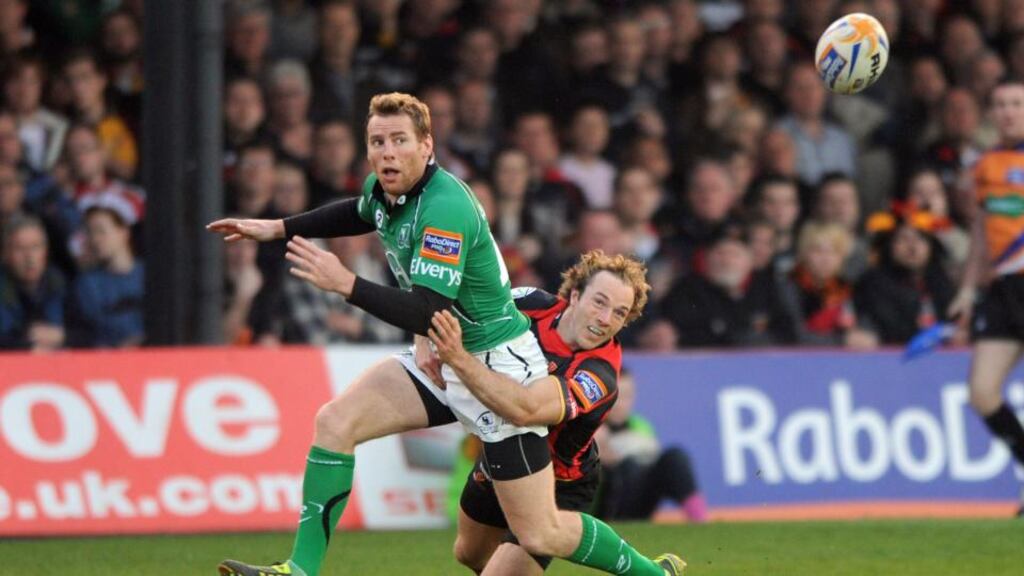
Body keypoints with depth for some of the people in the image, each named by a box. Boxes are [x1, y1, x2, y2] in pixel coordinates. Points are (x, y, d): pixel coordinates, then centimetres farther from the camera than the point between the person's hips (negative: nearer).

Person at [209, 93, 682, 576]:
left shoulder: (444, 209, -28)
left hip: (499, 370, -8)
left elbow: (427, 315, -34)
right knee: (335, 421, -9)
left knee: (540, 536, -6)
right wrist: (279, 228, 24)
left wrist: (346, 284, -39)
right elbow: (359, 213, 27)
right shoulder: (383, 189, -1)